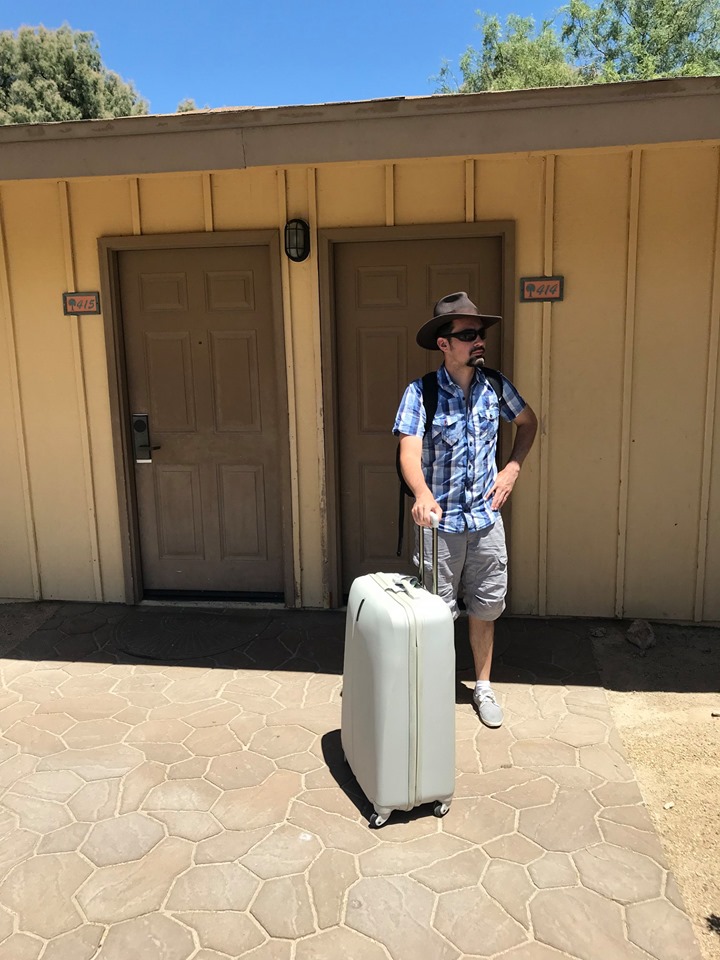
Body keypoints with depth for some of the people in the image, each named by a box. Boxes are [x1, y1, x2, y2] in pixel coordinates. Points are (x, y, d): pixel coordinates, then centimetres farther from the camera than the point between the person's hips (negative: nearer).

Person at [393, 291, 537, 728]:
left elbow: (528, 421, 18)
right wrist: (423, 494, -46)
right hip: (441, 520, -4)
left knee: (486, 607, 15)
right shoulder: (422, 392, -15)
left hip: (486, 516, 4)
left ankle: (483, 686, 34)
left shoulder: (495, 386, -1)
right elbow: (409, 452, -27)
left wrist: (513, 468, 6)